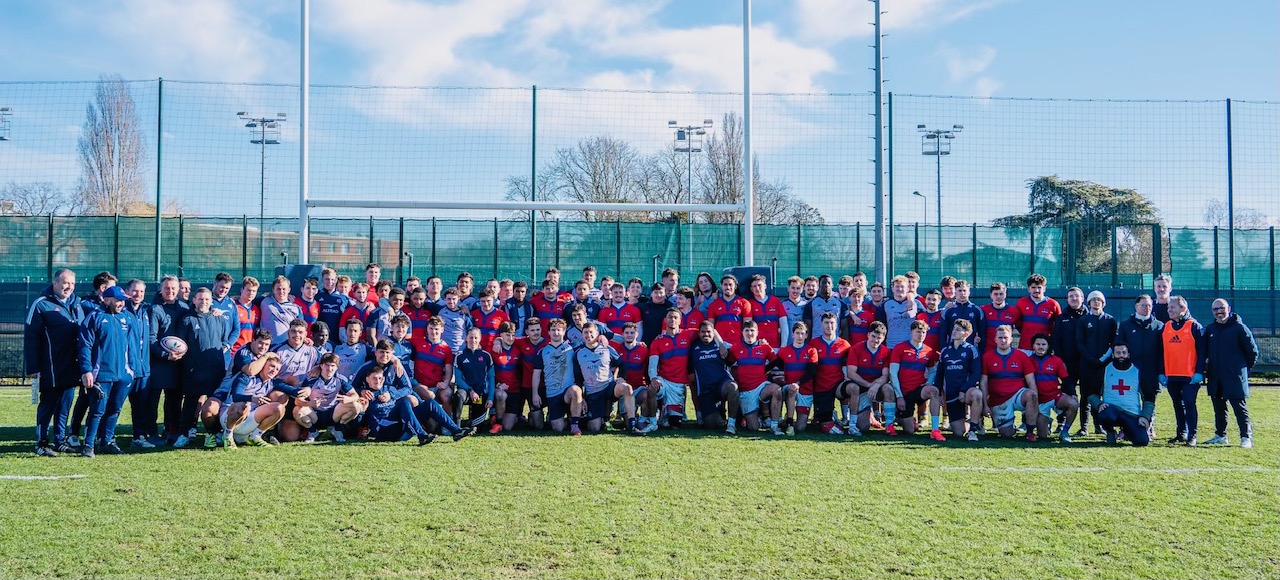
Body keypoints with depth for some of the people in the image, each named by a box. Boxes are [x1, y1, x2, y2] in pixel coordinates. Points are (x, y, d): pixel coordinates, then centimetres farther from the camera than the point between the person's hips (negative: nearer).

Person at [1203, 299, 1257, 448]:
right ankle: (1220, 436, 21)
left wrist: (1246, 368, 5)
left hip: (1235, 378, -6)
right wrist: (1205, 370, 12)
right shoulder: (1210, 329, 11)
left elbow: (1253, 351, 0)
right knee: (1219, 409, 13)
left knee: (1240, 408, -5)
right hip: (1215, 378, 6)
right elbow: (1204, 352, 19)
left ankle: (1246, 437, -4)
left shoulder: (1239, 328, -5)